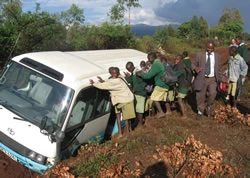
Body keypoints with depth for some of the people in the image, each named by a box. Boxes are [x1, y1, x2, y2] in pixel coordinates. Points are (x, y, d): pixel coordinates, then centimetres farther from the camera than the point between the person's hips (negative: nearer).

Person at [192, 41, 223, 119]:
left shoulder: (217, 57, 9)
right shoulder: (199, 55, 3)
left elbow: (219, 69, 14)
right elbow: (193, 64, 7)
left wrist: (220, 80, 11)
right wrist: (195, 68, -16)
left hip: (212, 79, 1)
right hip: (201, 79, 0)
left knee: (213, 93, -22)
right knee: (200, 96, 3)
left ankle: (209, 105, 8)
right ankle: (200, 111, 26)